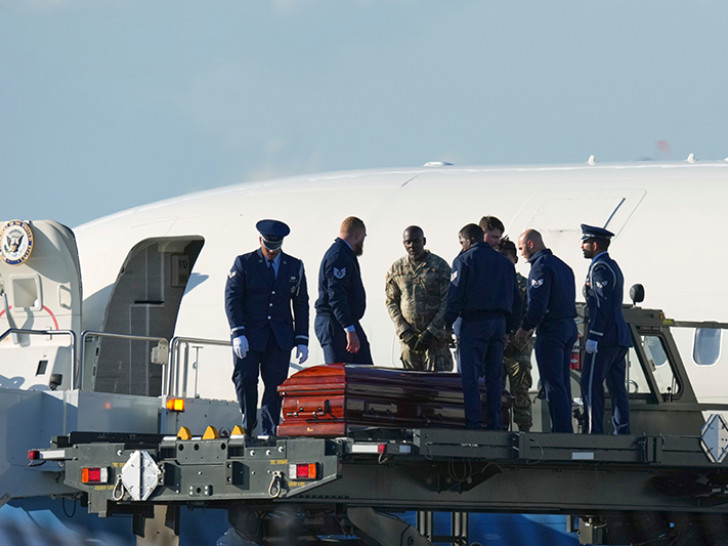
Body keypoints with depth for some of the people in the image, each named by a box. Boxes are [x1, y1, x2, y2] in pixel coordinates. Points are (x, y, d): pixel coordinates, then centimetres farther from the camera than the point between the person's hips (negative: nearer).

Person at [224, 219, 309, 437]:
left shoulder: (295, 267, 10)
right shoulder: (244, 263, 1)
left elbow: (301, 304, 12)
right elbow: (231, 298, -4)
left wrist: (302, 340, 5)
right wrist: (238, 334, -15)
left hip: (280, 336, 2)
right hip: (250, 335, -2)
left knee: (276, 382, -4)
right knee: (245, 378, -10)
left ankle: (270, 432, 1)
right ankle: (248, 424, 10)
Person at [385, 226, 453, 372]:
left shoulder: (439, 266, 0)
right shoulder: (396, 269, 10)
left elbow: (448, 303, -3)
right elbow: (391, 302, 10)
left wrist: (430, 332, -11)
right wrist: (404, 332, -3)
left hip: (436, 337, -3)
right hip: (409, 337, 3)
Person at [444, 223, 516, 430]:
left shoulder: (464, 260, -2)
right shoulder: (504, 262, 16)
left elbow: (454, 295, -9)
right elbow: (513, 297, 17)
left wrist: (447, 325, -4)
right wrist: (509, 329, 18)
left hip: (473, 322, -6)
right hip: (499, 323, 6)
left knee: (469, 375, -5)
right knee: (494, 376, 10)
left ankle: (473, 421, -12)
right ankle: (495, 422, 8)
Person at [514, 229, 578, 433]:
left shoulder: (540, 266, -11)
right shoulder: (562, 265, 18)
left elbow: (538, 303, -19)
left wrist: (525, 328, -7)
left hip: (551, 330, -9)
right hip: (569, 328, 9)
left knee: (553, 384, -8)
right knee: (562, 383, 11)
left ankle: (562, 429, -12)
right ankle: (566, 429, 11)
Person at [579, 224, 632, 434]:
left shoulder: (600, 268, -10)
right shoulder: (613, 267, 21)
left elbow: (602, 305, -19)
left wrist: (593, 337, -21)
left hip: (605, 338, -10)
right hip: (620, 337, 10)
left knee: (591, 385, -11)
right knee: (617, 387, 7)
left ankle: (593, 431, -16)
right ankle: (622, 433, 5)